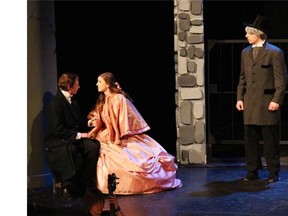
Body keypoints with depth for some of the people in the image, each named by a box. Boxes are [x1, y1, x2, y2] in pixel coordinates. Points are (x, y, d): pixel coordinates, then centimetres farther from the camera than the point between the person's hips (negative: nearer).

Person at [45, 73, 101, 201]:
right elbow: (58, 130, -21)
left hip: (75, 137, 8)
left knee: (93, 146, -20)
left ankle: (83, 183, -11)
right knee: (71, 150, -39)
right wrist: (79, 135, -20)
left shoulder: (72, 100, 12)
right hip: (58, 141, -8)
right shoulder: (55, 103, -15)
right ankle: (67, 187, -23)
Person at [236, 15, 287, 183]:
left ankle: (274, 172, 10)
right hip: (249, 103, 6)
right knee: (250, 139, 7)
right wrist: (240, 98, 9)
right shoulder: (245, 52, 13)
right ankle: (253, 171, 15)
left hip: (267, 102, -5)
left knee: (270, 140, 1)